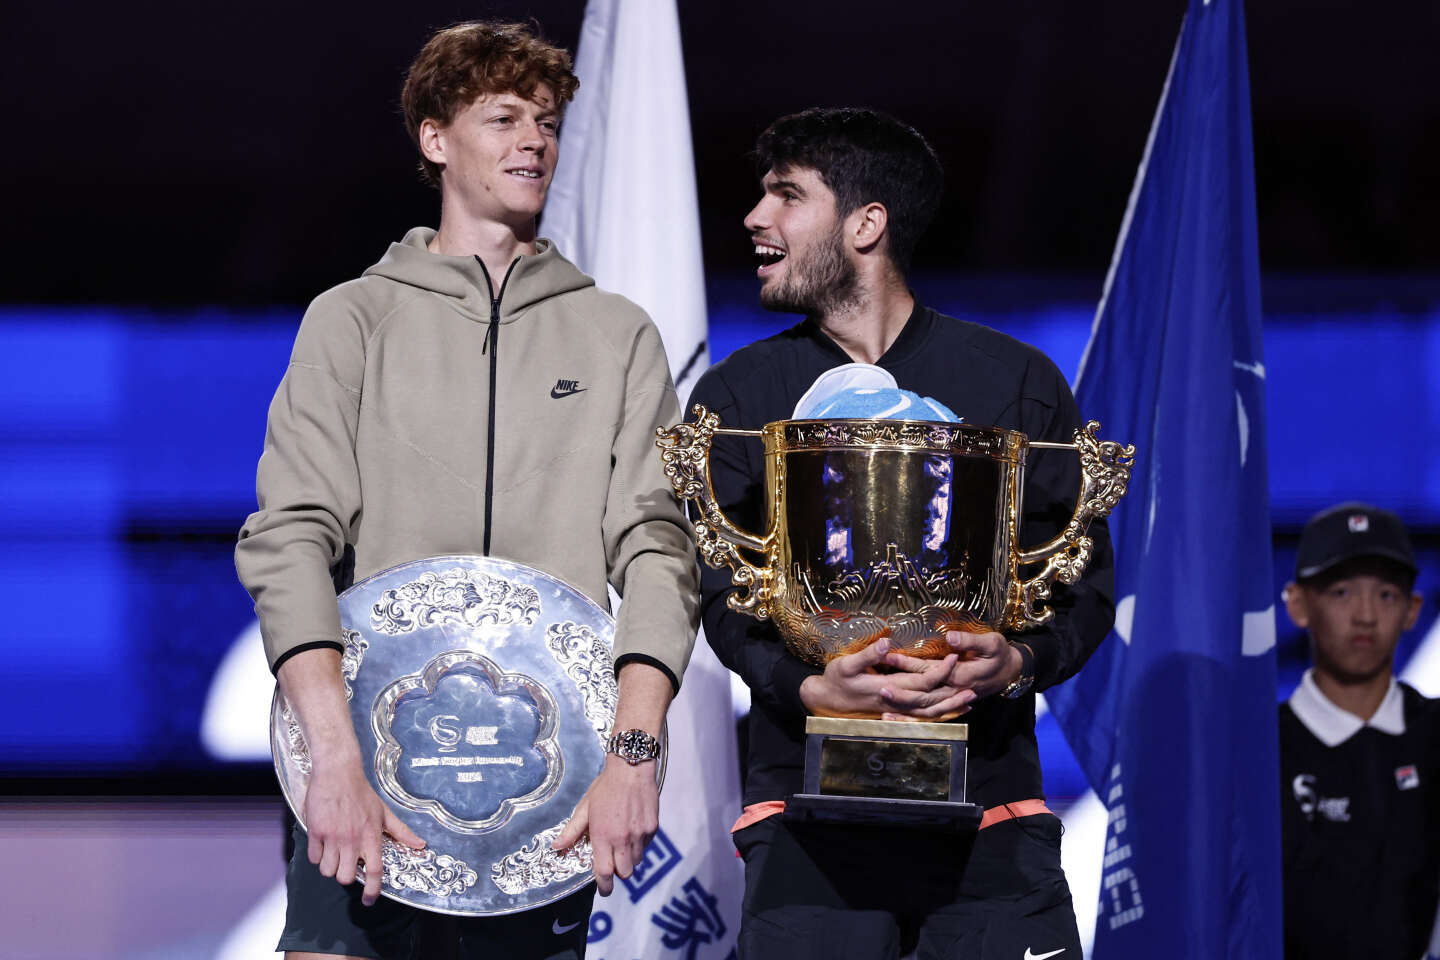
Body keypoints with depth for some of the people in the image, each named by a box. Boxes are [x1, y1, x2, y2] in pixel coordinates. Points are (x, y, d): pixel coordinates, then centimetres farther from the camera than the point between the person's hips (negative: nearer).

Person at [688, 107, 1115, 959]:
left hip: (988, 801, 0)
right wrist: (808, 688, -16)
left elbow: (1088, 580, 8)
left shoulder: (1016, 381, 9)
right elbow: (723, 594, 4)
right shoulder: (738, 396, 11)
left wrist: (1018, 663, -14)